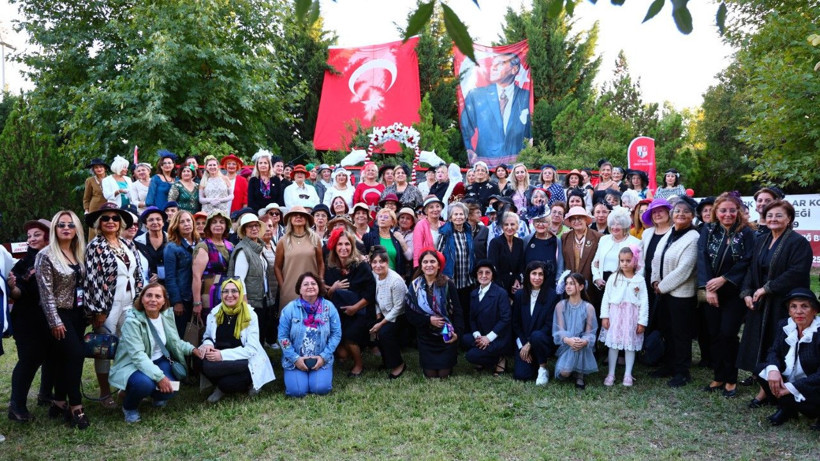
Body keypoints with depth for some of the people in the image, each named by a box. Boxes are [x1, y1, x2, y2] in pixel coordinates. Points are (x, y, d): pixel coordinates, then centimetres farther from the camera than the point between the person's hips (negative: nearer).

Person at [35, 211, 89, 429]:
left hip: (78, 313, 6)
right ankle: (75, 406, -3)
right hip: (60, 314, -6)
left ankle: (59, 402, 22)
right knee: (75, 354, -12)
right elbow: (46, 291, -14)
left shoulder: (79, 253, 8)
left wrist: (88, 311, 10)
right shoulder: (46, 255, -11)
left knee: (64, 358, 12)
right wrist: (54, 321, -16)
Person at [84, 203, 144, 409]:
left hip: (129, 304, 5)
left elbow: (138, 274, 13)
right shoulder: (95, 246, -5)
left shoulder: (128, 244, 11)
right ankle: (105, 393, 15)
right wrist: (98, 310, -14)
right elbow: (91, 279, -11)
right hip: (108, 305, -5)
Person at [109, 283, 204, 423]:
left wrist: (192, 349, -11)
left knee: (171, 387, -21)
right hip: (133, 365, -5)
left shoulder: (166, 317, -3)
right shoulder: (132, 321, -22)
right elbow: (137, 355, -29)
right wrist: (159, 376, -38)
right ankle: (129, 407, 0)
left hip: (158, 361, 5)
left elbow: (175, 341, 9)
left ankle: (157, 395, 19)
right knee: (145, 383, -36)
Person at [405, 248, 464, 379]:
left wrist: (457, 332, -19)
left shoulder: (447, 284, -7)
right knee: (430, 375, 1)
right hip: (426, 337, 1)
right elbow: (409, 314, -5)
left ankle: (448, 363, 33)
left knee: (444, 375, 0)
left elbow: (457, 310, -7)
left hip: (446, 335, -1)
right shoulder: (415, 286, -5)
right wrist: (428, 320, -17)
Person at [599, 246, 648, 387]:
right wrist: (604, 316, -3)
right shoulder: (613, 278, 0)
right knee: (613, 344, 6)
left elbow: (644, 302, -2)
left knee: (630, 346, 7)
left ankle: (628, 375, 19)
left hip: (632, 317, 0)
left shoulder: (640, 280, -2)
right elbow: (606, 298, 2)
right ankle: (611, 374, 15)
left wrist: (642, 321, -5)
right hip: (615, 315, 1)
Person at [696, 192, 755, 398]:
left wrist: (723, 279, -16)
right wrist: (707, 287, -14)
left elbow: (746, 262, -11)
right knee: (714, 334, 7)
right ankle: (718, 376, 20)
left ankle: (731, 380, 12)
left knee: (728, 334, -4)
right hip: (712, 292, 3)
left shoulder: (746, 233, -5)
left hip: (735, 292, -3)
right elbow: (702, 258, -6)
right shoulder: (708, 230, 2)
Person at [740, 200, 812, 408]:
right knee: (760, 346, 6)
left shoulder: (798, 242, -8)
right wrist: (746, 292, -3)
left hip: (783, 304, -6)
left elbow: (796, 273, -18)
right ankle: (764, 388, 14)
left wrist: (767, 288, -17)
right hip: (759, 303, 6)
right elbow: (751, 269, 12)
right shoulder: (760, 241, 12)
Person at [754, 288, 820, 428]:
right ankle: (786, 409, 3)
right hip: (786, 381, 6)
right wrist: (773, 369, -24)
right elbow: (774, 351, 0)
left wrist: (790, 388, -28)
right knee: (760, 369, -14)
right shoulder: (784, 325, -1)